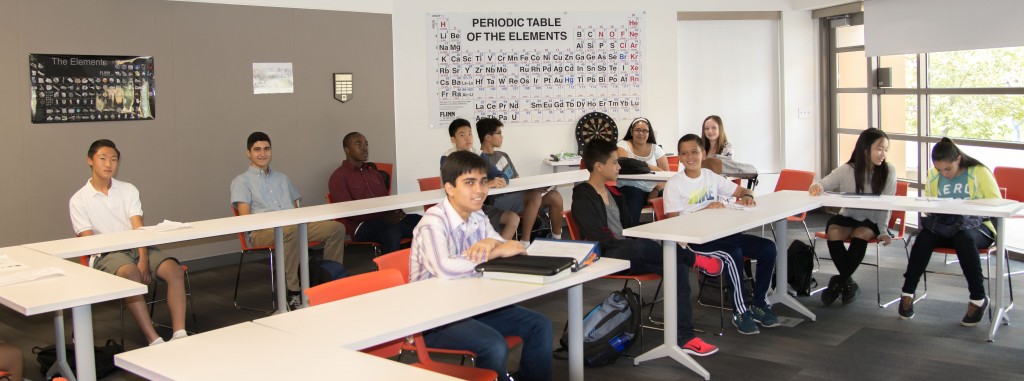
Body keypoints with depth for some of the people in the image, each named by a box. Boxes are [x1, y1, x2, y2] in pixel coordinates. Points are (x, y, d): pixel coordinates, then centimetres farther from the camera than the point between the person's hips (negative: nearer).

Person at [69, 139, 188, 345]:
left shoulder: (128, 190, 14)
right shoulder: (79, 200, 6)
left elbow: (139, 228, 2)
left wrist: (143, 260, -16)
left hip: (138, 248, 4)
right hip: (107, 254, -3)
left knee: (174, 270, -24)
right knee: (130, 273, -36)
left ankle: (179, 334, -29)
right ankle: (154, 341, -39)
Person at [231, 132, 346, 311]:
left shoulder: (282, 178, 31)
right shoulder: (241, 181, 14)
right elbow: (245, 218, 0)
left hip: (294, 225, 5)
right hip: (262, 231, -5)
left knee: (337, 228, -19)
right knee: (291, 229, -41)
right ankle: (293, 292, -36)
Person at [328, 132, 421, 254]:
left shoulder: (373, 171, 24)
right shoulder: (339, 177, 1)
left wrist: (397, 212, -2)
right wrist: (383, 217, -18)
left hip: (384, 219, 6)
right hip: (361, 225, -6)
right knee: (392, 231, -37)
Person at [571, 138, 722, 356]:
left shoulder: (613, 193, 18)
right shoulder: (582, 197, -8)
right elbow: (599, 237, -17)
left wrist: (651, 246, 1)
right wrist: (637, 245, -18)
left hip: (628, 253, 8)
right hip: (604, 257, -8)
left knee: (677, 267, -17)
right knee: (639, 246, -39)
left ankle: (685, 337, -19)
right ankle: (694, 260, -16)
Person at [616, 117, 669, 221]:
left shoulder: (655, 148, 11)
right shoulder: (623, 145, 4)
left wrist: (656, 190, -14)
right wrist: (652, 168, -20)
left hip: (652, 190, 3)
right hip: (631, 188, -3)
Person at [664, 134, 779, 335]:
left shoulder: (710, 176, 13)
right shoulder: (674, 184, -3)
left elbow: (742, 191, 18)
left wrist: (747, 196, -7)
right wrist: (706, 210, -19)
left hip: (719, 231, 6)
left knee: (767, 248, -9)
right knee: (733, 253, -33)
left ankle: (759, 304, 5)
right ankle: (740, 312, -17)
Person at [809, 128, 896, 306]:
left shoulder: (888, 171, -7)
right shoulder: (847, 170, -7)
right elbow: (822, 184, -8)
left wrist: (882, 231, -19)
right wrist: (817, 187, -33)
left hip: (873, 221, -1)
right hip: (848, 217, 1)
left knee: (860, 234, -33)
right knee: (833, 231, -29)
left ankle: (839, 281, -17)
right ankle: (848, 283, -15)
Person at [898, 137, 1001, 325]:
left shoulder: (979, 172, -4)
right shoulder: (933, 175, 8)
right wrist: (932, 217, -7)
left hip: (976, 227, -3)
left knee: (964, 237, -39)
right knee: (925, 235, -31)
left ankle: (978, 298, -24)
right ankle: (907, 293, -24)